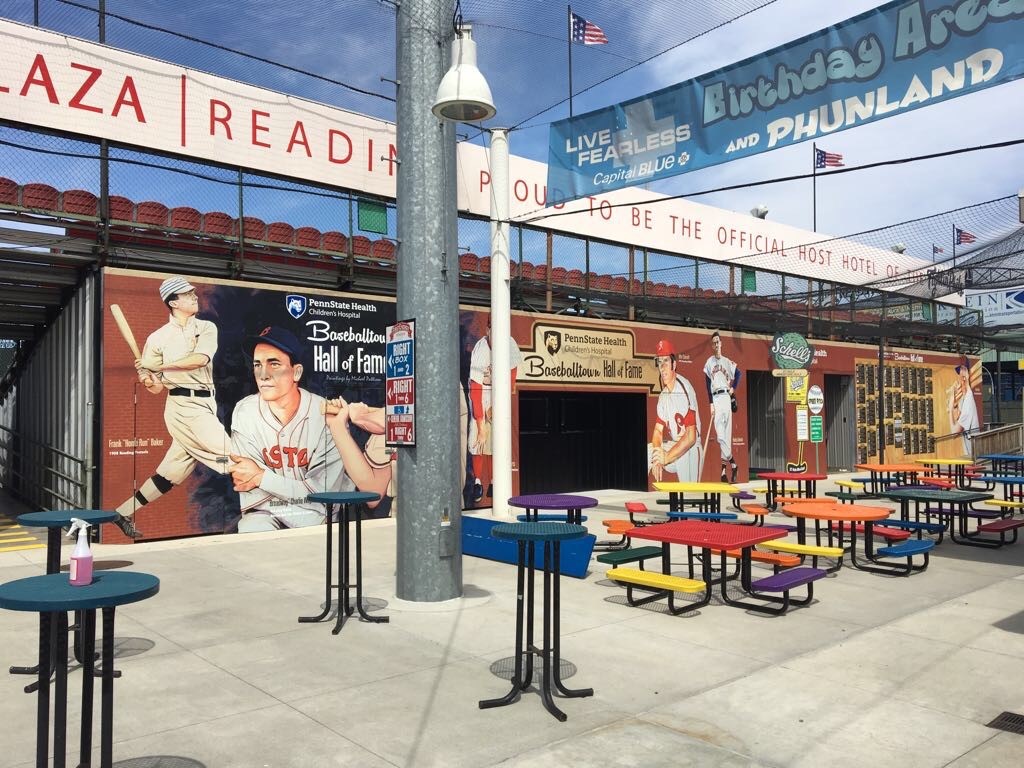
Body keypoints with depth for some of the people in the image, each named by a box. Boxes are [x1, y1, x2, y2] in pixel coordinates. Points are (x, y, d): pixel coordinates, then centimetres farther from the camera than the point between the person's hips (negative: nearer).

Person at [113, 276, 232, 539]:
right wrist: (150, 381, -19)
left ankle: (124, 512, 22)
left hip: (205, 404, 5)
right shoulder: (158, 337, 1)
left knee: (174, 470, 10)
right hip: (183, 405, -5)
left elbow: (200, 359, -10)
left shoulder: (207, 328, 9)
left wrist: (160, 367, -11)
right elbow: (153, 387, 3)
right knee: (229, 456, -10)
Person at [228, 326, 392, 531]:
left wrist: (260, 477, -14)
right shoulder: (245, 413, -5)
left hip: (315, 516, 0)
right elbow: (244, 483, -5)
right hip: (264, 513, 1)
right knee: (251, 529, -28)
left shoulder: (326, 415, -14)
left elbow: (321, 491, -14)